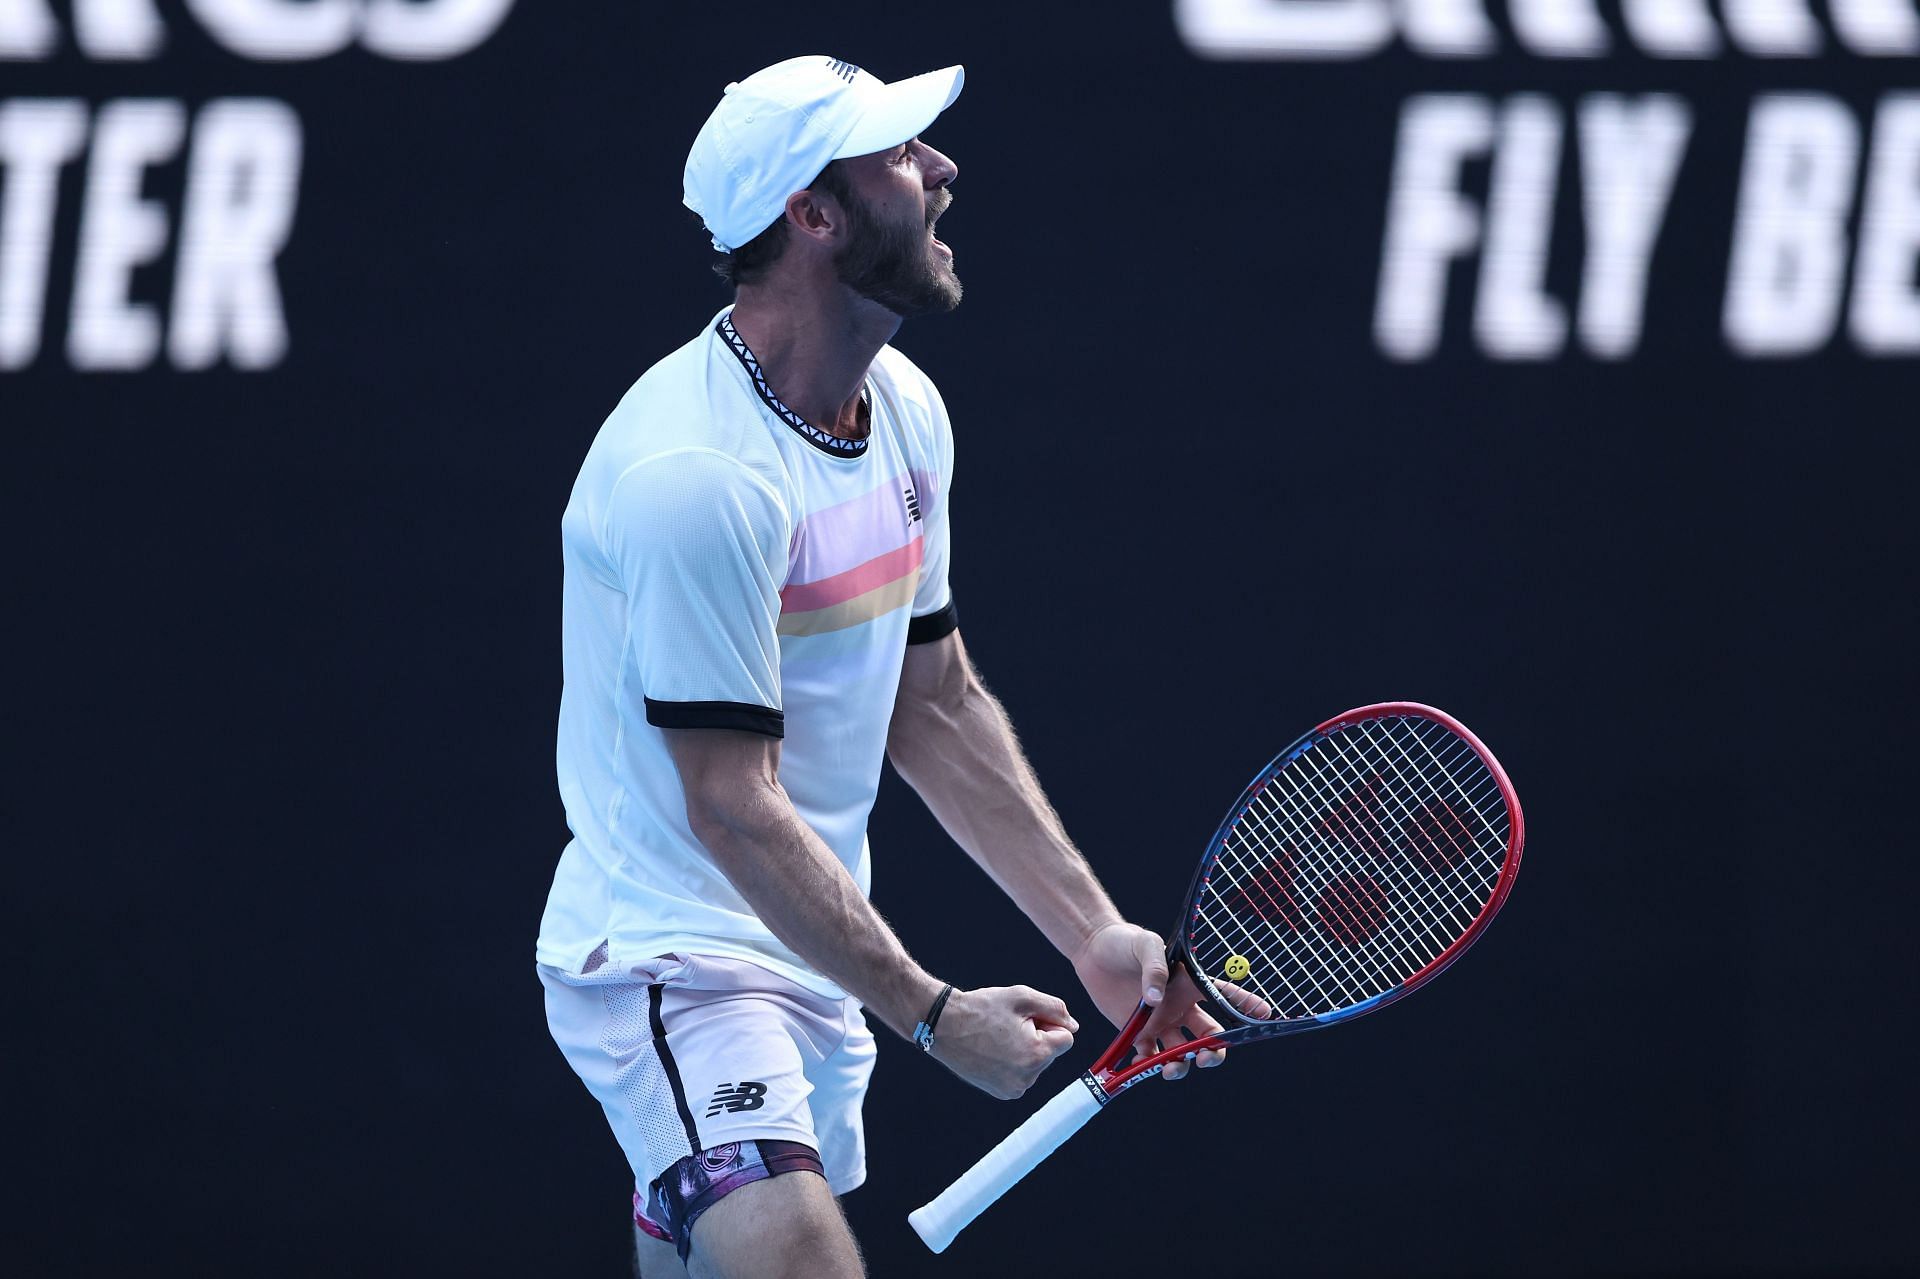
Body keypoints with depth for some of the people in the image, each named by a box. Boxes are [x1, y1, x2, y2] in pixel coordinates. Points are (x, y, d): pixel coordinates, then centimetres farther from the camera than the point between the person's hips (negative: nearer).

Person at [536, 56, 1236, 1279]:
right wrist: (934, 1013, -18)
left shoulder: (905, 409, 6)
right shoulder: (697, 475, -22)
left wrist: (1095, 933, 8)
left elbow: (935, 707, 15)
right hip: (673, 961, -9)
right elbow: (734, 808, -21)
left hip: (817, 960, 9)